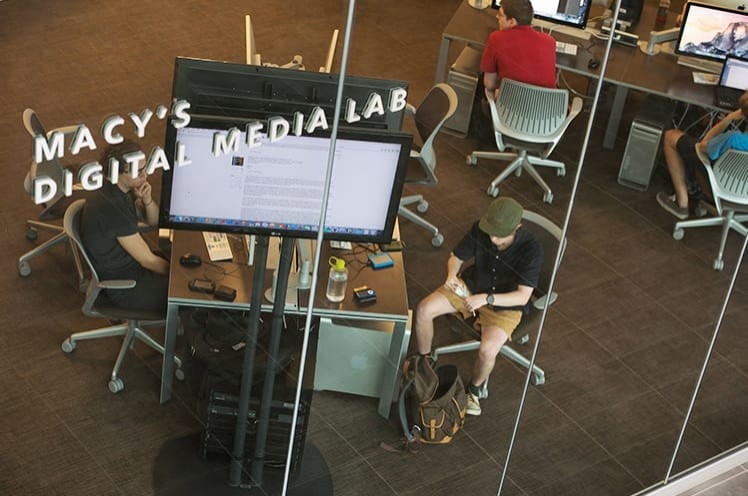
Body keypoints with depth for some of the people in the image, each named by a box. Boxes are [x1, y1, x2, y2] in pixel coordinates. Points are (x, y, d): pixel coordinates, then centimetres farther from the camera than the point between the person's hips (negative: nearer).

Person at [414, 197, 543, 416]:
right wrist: (451, 274, -26)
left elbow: (522, 297, -29)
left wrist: (486, 298, -42)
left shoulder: (531, 249, -29)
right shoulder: (479, 229, -18)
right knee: (424, 309, -16)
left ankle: (476, 387, 6)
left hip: (506, 305, -4)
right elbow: (455, 258, -2)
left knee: (487, 351, -29)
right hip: (471, 287, 4)